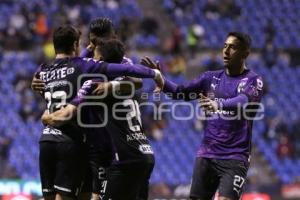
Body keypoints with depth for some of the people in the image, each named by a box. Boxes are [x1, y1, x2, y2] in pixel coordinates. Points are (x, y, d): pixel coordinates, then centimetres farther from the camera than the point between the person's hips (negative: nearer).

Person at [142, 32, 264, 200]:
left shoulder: (253, 80, -4)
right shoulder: (211, 78, 13)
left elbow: (244, 101, -25)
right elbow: (180, 92, 7)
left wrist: (219, 105, -45)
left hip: (235, 159, -5)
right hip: (207, 154, 5)